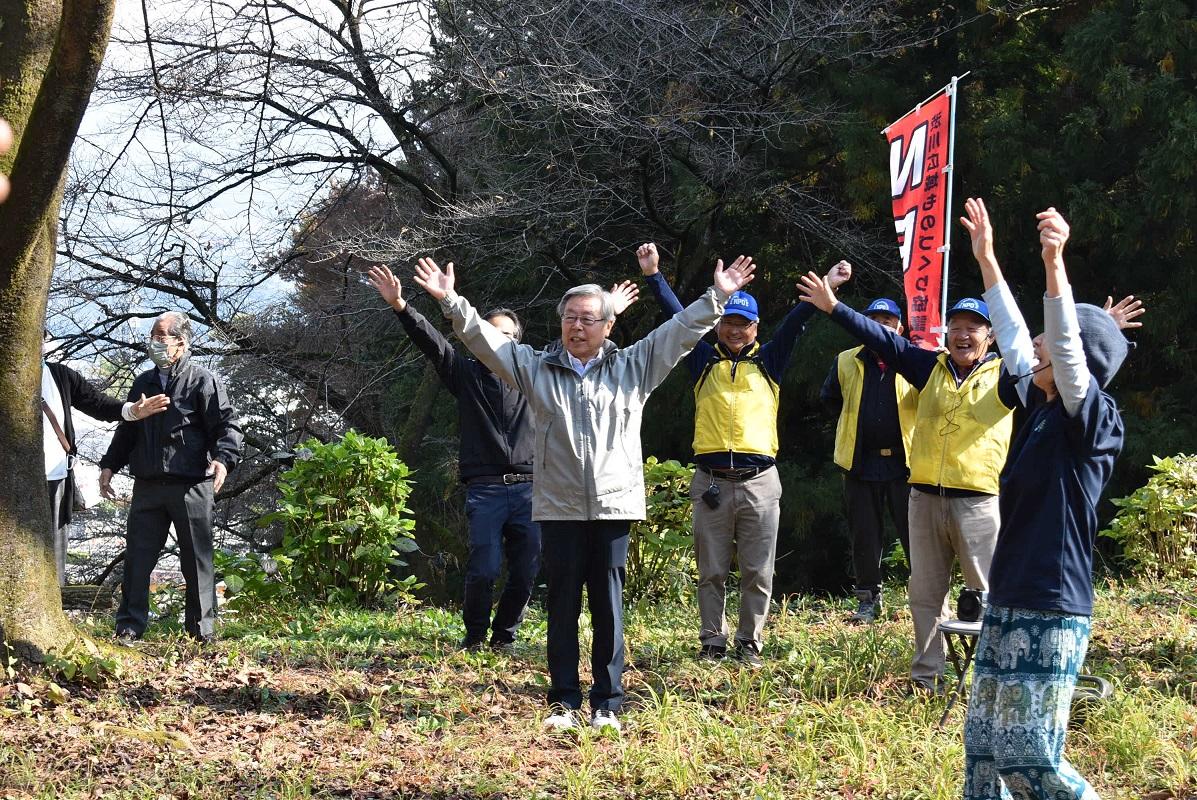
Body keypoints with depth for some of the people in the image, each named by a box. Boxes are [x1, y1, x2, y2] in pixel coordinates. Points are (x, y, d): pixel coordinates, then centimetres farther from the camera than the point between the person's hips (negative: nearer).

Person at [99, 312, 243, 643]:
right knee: (138, 555, 1)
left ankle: (202, 628, 10)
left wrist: (223, 458, -24)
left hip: (191, 485, -5)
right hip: (148, 485, 5)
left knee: (196, 558, 2)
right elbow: (126, 430, 25)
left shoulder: (203, 382, -2)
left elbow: (228, 425, -7)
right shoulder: (144, 383, 17)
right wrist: (110, 464, 17)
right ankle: (130, 625, 7)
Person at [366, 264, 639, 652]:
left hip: (528, 489, 3)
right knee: (484, 569, -13)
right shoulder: (467, 373, 10)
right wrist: (400, 306, -16)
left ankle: (504, 636, 16)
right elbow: (432, 342, -2)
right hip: (485, 490, -3)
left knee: (526, 571, -2)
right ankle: (475, 635, 9)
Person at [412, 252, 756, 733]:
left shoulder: (634, 368, 10)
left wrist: (716, 297, 1)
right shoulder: (535, 368, 9)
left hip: (614, 507, 0)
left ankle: (607, 705, 8)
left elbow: (680, 332, 9)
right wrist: (451, 302, -9)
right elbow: (486, 339, 2)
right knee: (563, 607, 3)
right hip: (559, 508, 0)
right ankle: (563, 704, 9)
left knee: (609, 608, 3)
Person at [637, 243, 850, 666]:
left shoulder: (768, 361, 11)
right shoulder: (703, 361, 11)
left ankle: (749, 644, 11)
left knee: (757, 572, 2)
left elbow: (796, 322, 3)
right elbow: (677, 316, 5)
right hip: (711, 483, 0)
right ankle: (712, 643, 12)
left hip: (759, 483, 0)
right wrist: (653, 275, -3)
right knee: (711, 572, 5)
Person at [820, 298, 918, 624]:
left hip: (904, 460, -3)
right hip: (861, 463, 3)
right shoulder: (846, 362, 7)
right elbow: (829, 398, 24)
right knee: (865, 536, 9)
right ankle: (868, 599, 18)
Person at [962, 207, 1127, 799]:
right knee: (983, 743, 10)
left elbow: (1066, 348, -27)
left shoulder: (1092, 421, -11)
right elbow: (1012, 337, 22)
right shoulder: (1041, 408, 11)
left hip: (1050, 613, -9)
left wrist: (1054, 263, -39)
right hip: (1007, 605, 9)